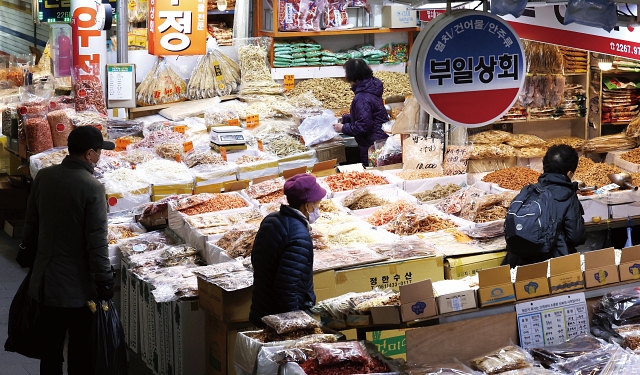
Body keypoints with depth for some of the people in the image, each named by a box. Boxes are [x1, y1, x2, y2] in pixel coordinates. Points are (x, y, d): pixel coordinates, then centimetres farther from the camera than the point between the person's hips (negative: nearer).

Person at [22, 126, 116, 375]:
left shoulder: (43, 177, -2)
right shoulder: (92, 188, -19)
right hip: (78, 285, -5)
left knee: (50, 345, 15)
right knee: (80, 351, 9)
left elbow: (31, 223, 9)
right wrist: (104, 281, -12)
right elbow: (97, 241, -19)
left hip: (46, 280, 5)